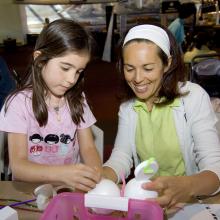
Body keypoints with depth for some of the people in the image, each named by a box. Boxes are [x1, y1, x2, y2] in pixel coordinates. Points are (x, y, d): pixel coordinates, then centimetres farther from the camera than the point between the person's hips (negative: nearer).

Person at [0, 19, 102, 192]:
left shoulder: (77, 99, 3)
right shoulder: (20, 102, -11)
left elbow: (88, 148, 2)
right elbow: (18, 166, -16)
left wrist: (96, 174, -20)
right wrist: (62, 173, -33)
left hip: (72, 187, 3)